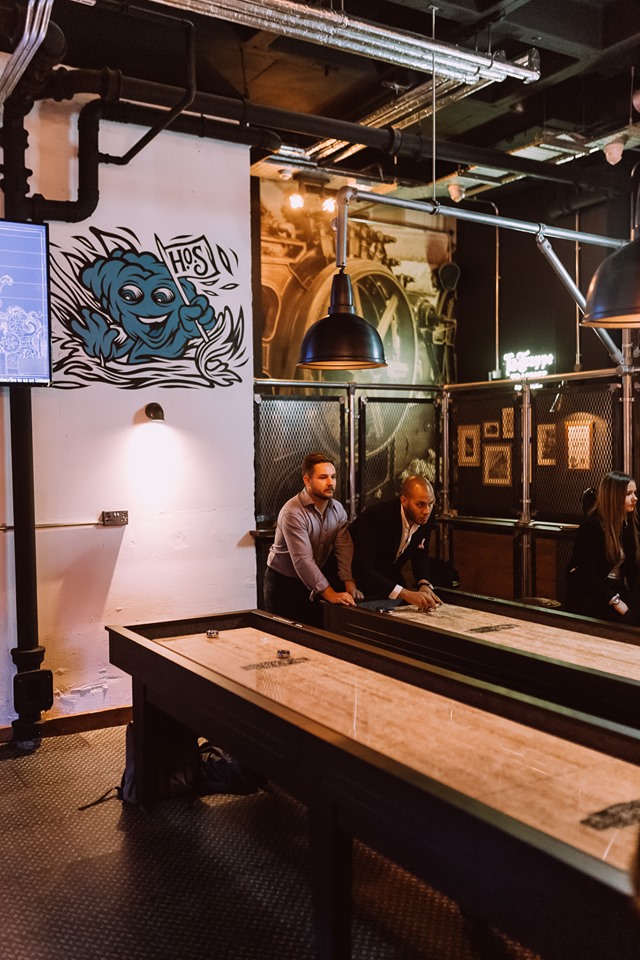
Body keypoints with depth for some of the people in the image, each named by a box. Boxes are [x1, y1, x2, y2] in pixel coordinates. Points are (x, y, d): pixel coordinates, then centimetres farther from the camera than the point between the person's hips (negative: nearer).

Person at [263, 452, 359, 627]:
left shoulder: (338, 510, -2)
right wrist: (330, 594, -33)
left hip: (315, 582, 5)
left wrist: (350, 583, -26)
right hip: (284, 584, -5)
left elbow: (345, 548, -11)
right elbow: (303, 560, -29)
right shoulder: (292, 513, -23)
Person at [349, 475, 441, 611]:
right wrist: (404, 593, -48)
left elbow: (421, 554, 2)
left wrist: (424, 584, -19)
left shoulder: (426, 516, -14)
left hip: (389, 577, 6)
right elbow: (362, 568, -41)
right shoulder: (376, 516, -34)